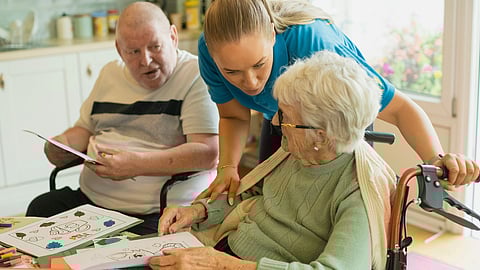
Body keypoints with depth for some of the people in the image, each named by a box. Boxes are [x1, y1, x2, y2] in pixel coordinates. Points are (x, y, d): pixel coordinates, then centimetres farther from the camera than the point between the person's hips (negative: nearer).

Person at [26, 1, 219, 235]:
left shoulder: (197, 77, -7)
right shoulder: (110, 74, 16)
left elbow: (209, 153, -18)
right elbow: (85, 129, 28)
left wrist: (137, 164, -26)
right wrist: (62, 144, 4)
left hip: (157, 213, -7)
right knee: (39, 209, -13)